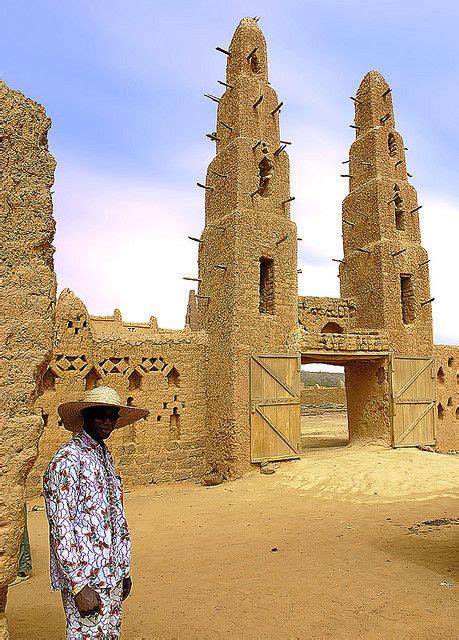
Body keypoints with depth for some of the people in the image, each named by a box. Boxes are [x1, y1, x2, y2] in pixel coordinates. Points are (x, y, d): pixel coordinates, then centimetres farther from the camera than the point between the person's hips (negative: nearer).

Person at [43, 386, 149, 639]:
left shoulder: (105, 455, 10)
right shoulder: (67, 459, -17)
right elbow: (61, 527, -19)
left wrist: (123, 570, 16)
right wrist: (79, 586, -19)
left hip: (112, 574, 8)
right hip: (85, 578, -8)